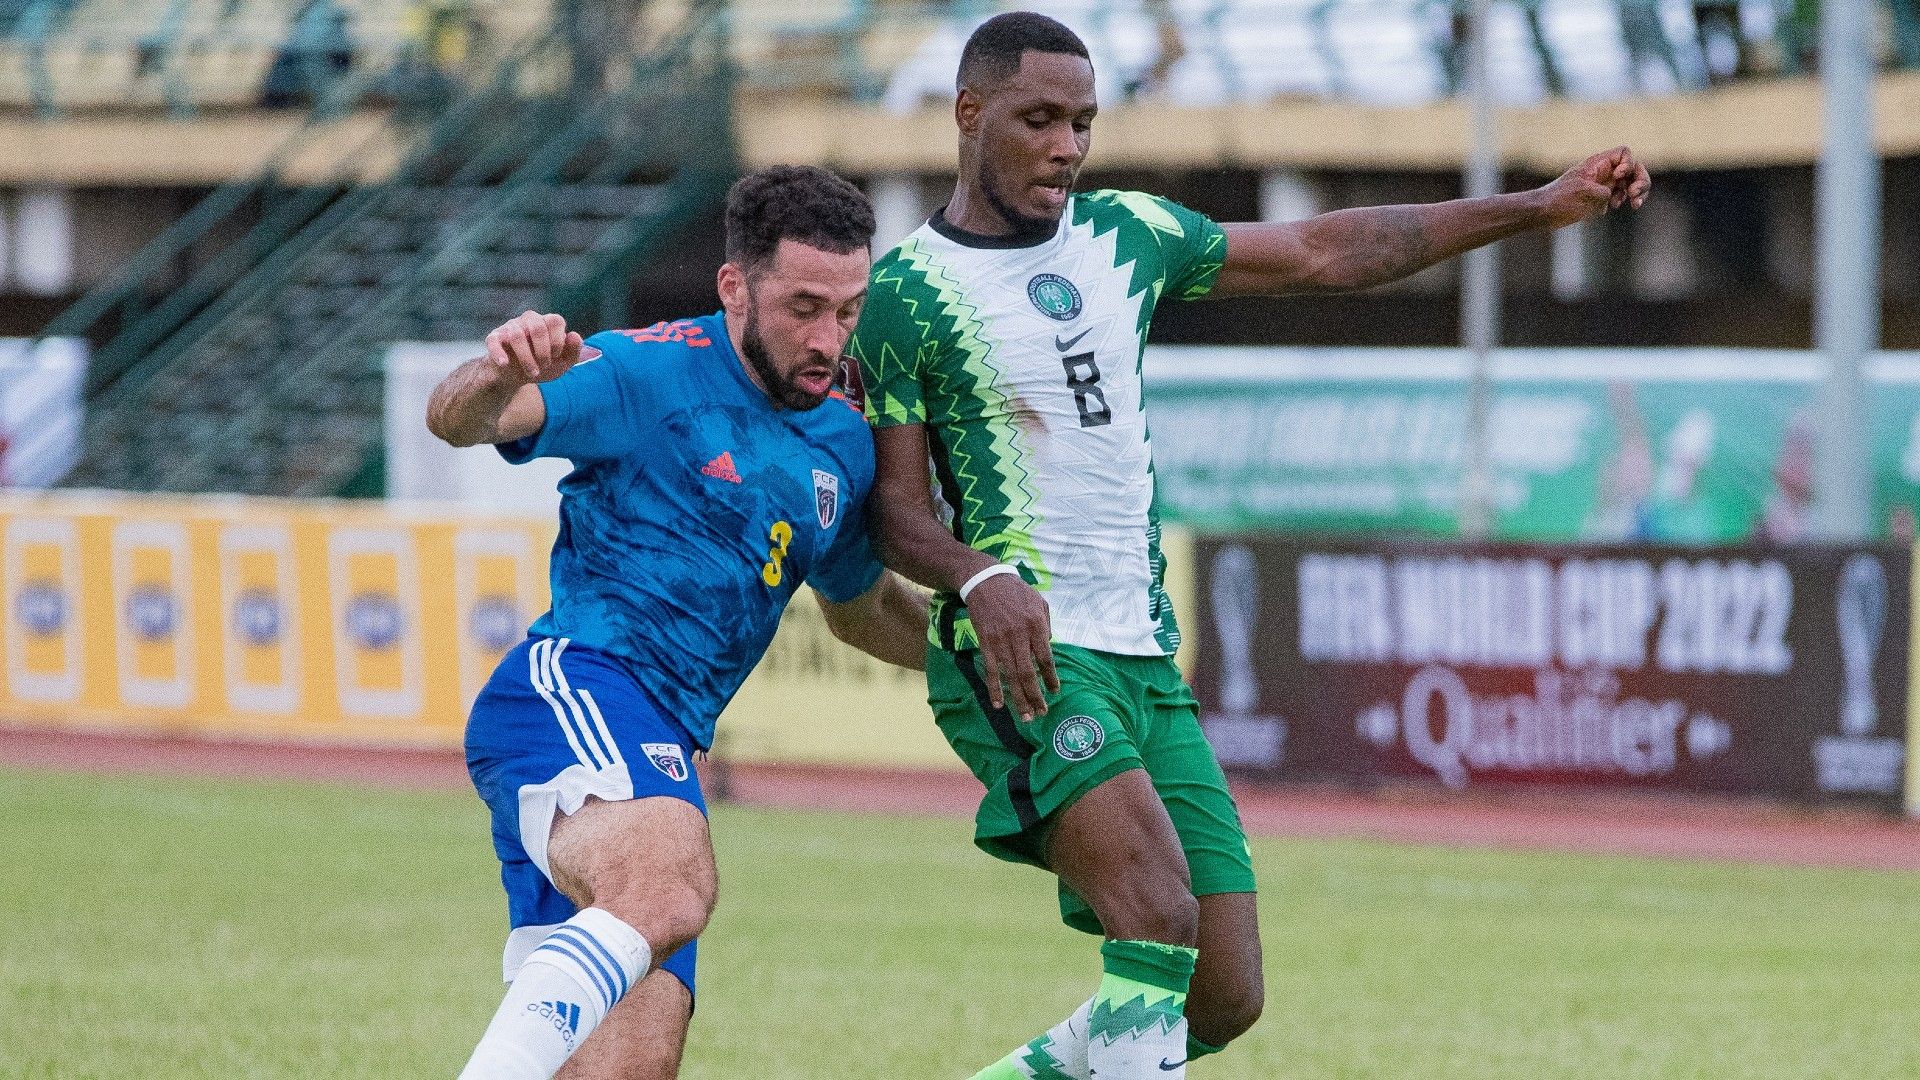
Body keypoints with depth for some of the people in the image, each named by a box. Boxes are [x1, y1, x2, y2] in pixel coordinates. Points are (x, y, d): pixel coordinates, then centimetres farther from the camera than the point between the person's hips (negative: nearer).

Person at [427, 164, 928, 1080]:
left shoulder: (844, 445, 19)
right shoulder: (653, 375, -4)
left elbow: (861, 608, 39)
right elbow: (455, 420, -16)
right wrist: (494, 379, -38)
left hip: (658, 753, 8)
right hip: (570, 692, -8)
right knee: (668, 889, -39)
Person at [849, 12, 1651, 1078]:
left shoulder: (1125, 234, 13)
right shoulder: (903, 293, -4)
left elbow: (1322, 253, 19)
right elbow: (896, 507, -5)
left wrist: (1541, 206, 16)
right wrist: (981, 577, -26)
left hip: (1145, 661, 7)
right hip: (1025, 656, -7)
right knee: (1160, 914, -29)